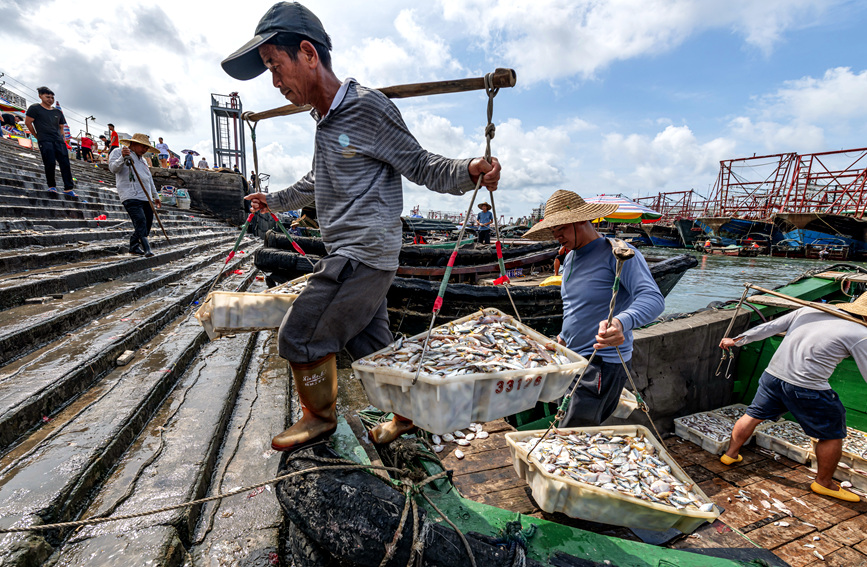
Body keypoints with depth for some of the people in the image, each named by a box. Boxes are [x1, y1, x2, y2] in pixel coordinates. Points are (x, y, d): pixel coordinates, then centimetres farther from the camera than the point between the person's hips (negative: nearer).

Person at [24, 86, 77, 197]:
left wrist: (62, 139, 10)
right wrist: (38, 136, 5)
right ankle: (51, 186, 2)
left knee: (65, 164, -8)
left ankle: (68, 188, -10)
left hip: (59, 141, 3)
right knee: (50, 163, -11)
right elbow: (27, 122, 6)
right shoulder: (35, 108, 8)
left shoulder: (58, 112, 20)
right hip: (45, 141, -3)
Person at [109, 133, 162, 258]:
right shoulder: (118, 152, 8)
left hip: (146, 198, 8)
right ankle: (146, 249, -22)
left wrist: (155, 196, 34)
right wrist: (122, 158, -25)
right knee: (141, 222, -19)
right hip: (131, 197, -7)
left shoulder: (142, 159, 29)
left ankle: (134, 247, 19)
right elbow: (113, 168, -9)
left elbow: (150, 179, 34)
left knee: (147, 224, 5)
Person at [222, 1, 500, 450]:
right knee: (370, 344, 14)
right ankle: (407, 414, 32)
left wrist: (469, 171, -28)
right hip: (348, 257, 9)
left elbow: (422, 167, -8)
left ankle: (320, 417, 23)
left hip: (363, 255, -9)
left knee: (299, 337, -1)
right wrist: (275, 201, 46)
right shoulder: (324, 119, 17)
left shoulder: (367, 108, -10)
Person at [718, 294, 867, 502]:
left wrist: (736, 341, 20)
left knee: (753, 415, 21)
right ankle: (824, 483, 34)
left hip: (773, 375, 5)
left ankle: (730, 454, 35)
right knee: (833, 434, 18)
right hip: (807, 388, -5)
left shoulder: (808, 311, 6)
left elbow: (769, 327, 11)